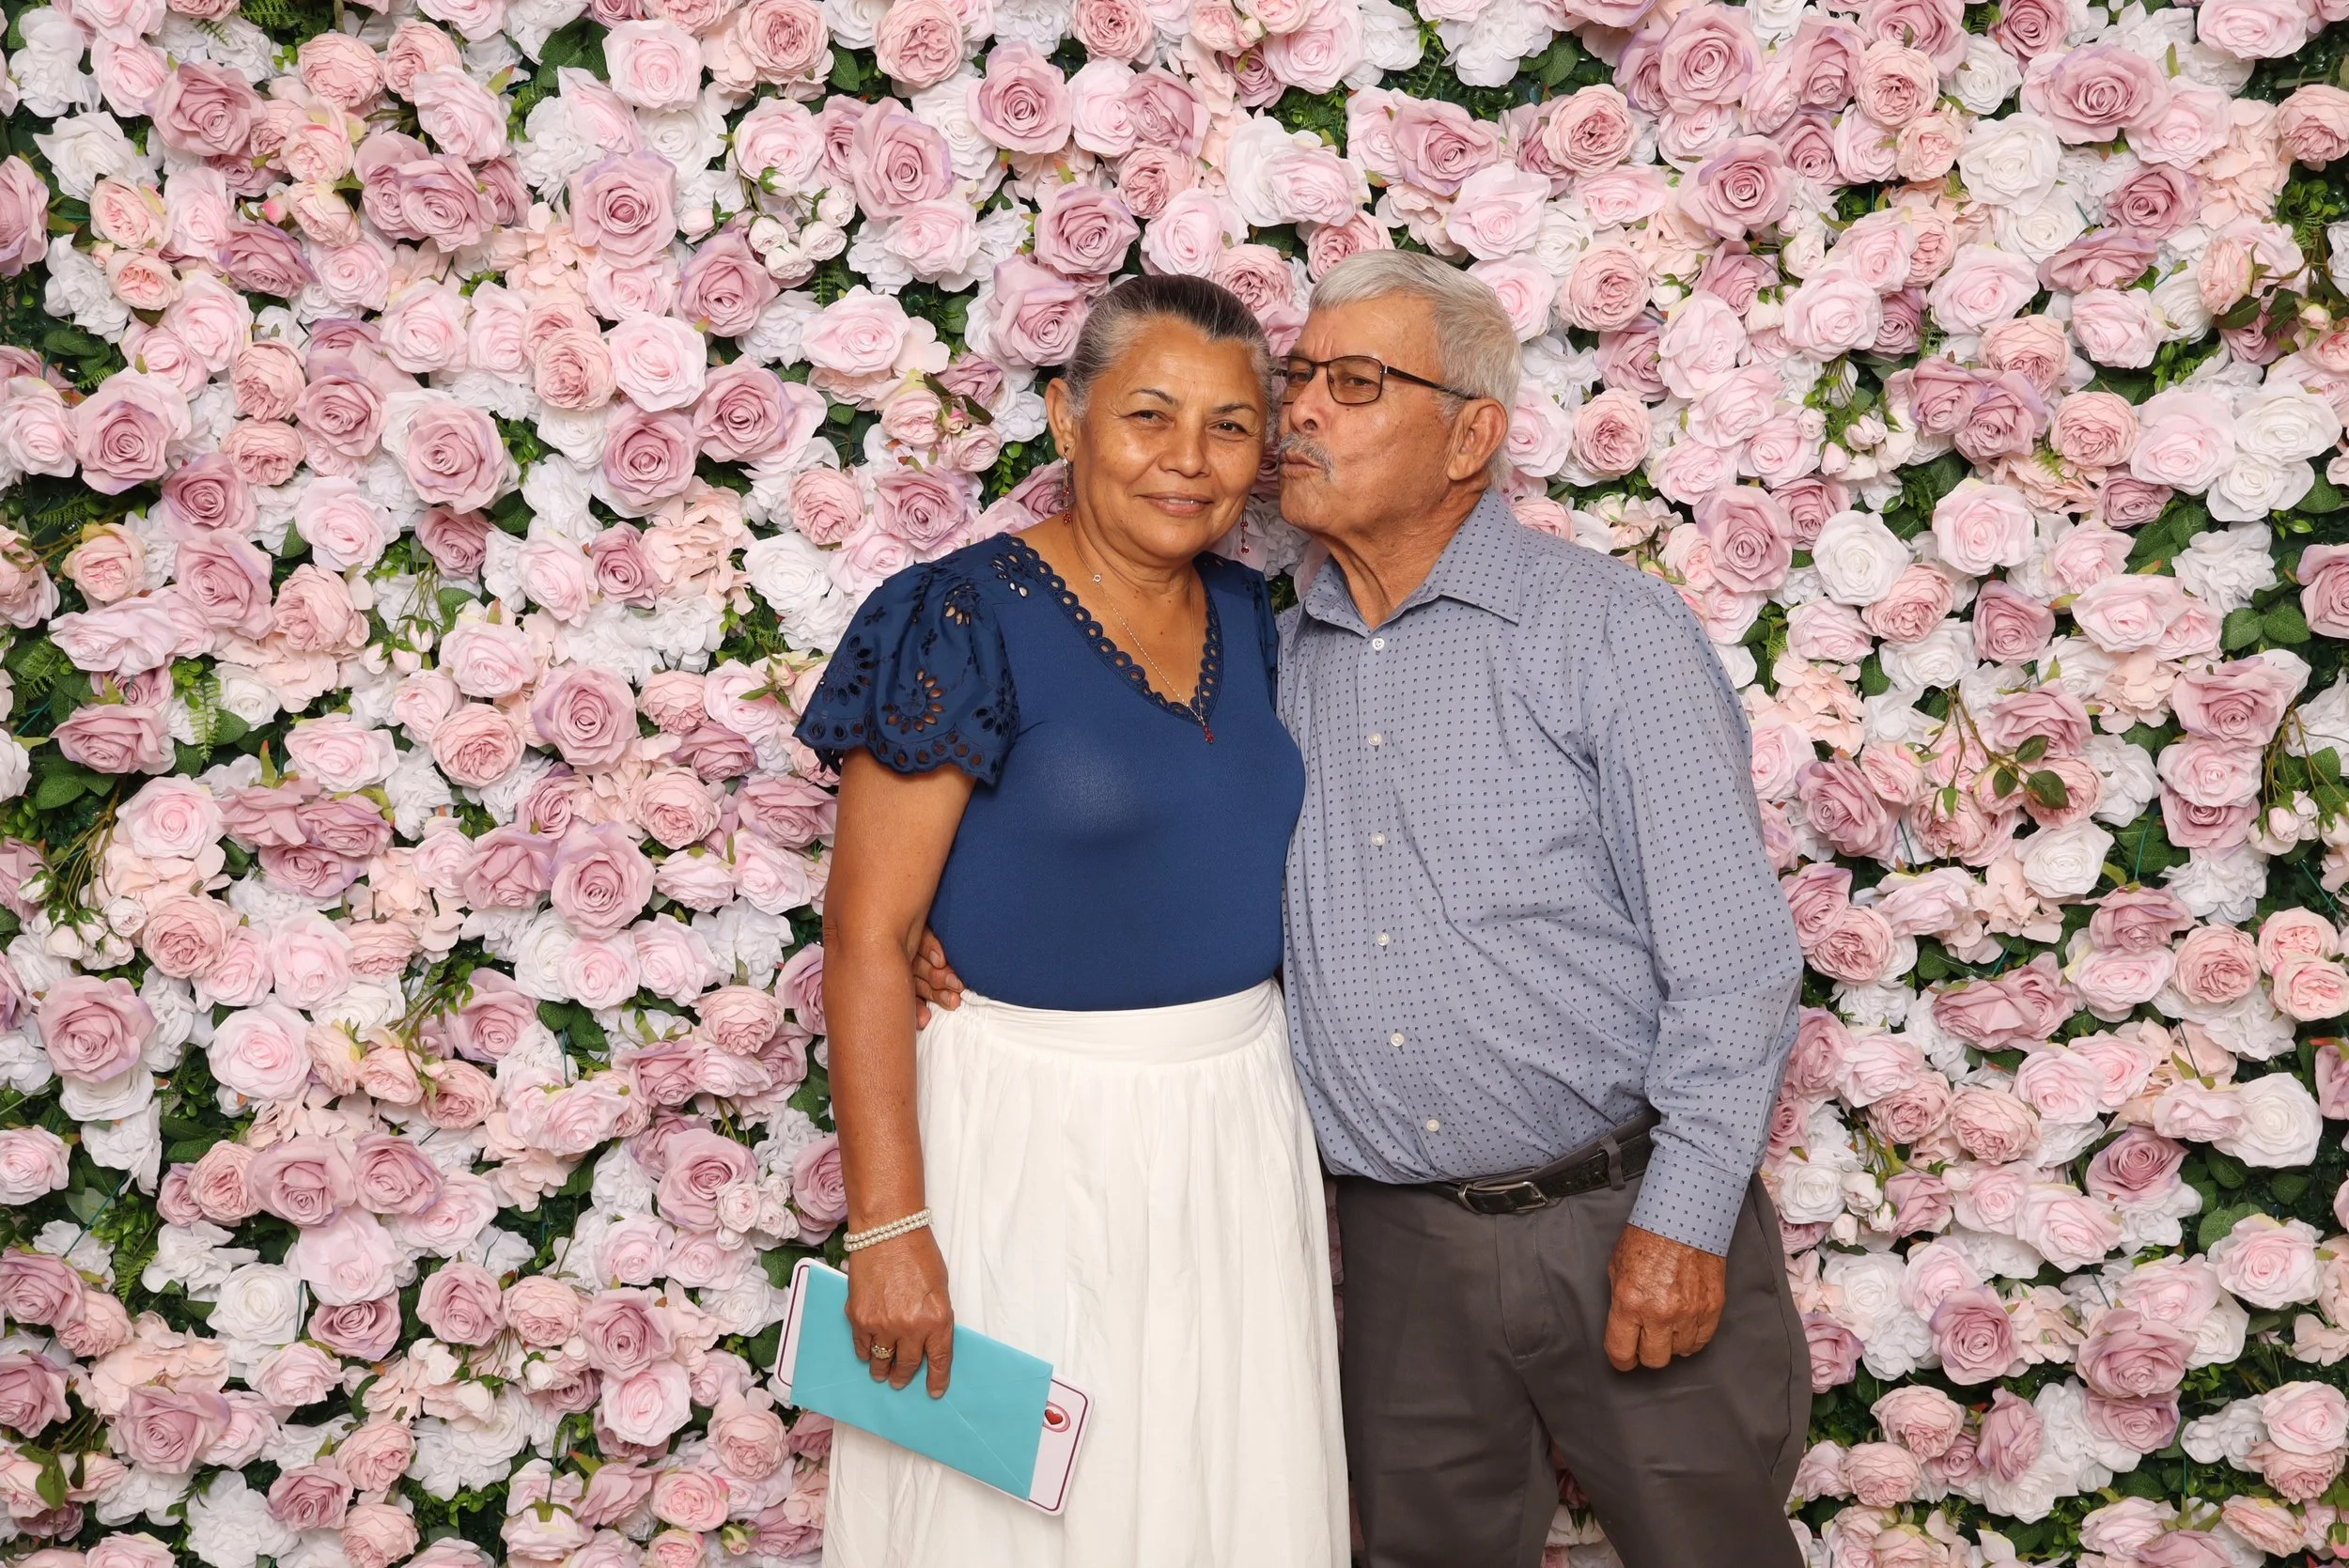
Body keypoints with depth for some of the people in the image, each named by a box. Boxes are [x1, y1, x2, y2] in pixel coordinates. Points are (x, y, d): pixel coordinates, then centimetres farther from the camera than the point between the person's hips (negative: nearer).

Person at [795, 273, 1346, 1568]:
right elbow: (866, 936, -16)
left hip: (1242, 1124, 6)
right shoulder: (967, 622, -15)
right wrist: (887, 1229, -19)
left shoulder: (1252, 616, 5)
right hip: (1033, 1133, -6)